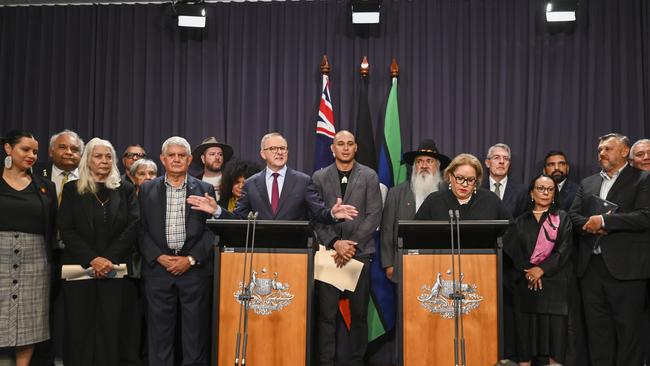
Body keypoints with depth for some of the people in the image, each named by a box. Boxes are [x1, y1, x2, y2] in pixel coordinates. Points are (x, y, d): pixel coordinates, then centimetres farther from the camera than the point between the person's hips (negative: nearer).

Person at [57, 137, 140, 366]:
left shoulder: (126, 190, 9)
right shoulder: (72, 190, 8)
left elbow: (133, 226, -1)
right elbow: (66, 229, 0)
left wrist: (109, 258, -12)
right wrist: (92, 259, -11)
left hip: (115, 269, 0)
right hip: (80, 269, 0)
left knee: (112, 328, -1)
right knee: (80, 328, 2)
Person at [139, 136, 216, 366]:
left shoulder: (205, 190, 6)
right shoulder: (147, 189, 9)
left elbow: (212, 230, 0)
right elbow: (141, 230, 4)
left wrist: (191, 259, -9)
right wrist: (159, 257, -8)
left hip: (194, 269, -1)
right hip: (158, 268, 1)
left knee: (196, 332, 3)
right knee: (159, 332, 6)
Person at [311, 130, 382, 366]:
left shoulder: (369, 176, 7)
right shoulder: (319, 177, 9)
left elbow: (374, 215, 0)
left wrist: (352, 244, -9)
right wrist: (335, 243, -10)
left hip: (359, 252, 0)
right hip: (329, 252, 0)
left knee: (359, 313, 4)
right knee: (327, 314, 0)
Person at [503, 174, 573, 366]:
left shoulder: (562, 218, 9)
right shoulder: (521, 221, 14)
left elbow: (564, 249, -2)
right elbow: (511, 248, 2)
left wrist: (542, 269, -12)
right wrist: (527, 270, -12)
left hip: (554, 281, -1)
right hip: (526, 282, 2)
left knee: (555, 325, -6)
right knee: (525, 324, -2)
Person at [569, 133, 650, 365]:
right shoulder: (588, 183, 18)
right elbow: (573, 215, 10)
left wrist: (604, 221, -15)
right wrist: (589, 225, -11)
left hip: (625, 267, -5)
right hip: (591, 265, 5)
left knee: (628, 327, 1)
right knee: (596, 326, 11)